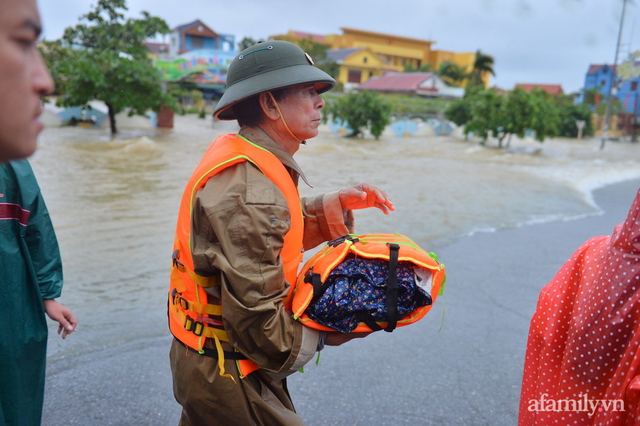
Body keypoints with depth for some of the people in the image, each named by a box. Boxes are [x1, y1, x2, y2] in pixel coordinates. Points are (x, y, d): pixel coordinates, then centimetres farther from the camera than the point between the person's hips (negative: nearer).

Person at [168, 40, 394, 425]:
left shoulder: (238, 156, 3)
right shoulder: (250, 191, -30)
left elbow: (276, 229, 15)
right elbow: (257, 322, -29)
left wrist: (338, 204, 4)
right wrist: (323, 335, -13)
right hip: (229, 378, -9)